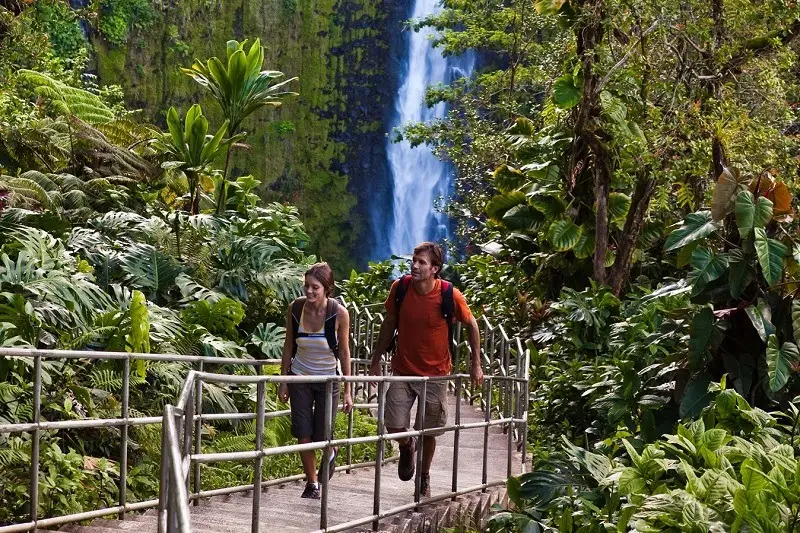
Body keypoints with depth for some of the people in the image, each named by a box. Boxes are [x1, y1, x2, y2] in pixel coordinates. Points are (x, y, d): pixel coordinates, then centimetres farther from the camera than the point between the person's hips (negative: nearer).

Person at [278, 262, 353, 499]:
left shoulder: (339, 313, -19)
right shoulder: (295, 308, -13)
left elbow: (344, 352, -10)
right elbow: (288, 346, -1)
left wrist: (347, 390, -8)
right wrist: (283, 381, 1)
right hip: (300, 378, 2)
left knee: (321, 436, 2)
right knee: (303, 435, -1)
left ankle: (331, 452, 39)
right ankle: (312, 483, 19)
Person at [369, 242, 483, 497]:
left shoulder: (450, 296, -17)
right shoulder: (400, 288, -10)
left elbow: (471, 325, 0)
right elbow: (389, 323, 6)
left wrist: (476, 365, 2)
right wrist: (376, 359, 10)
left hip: (435, 374, -1)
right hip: (403, 370, 1)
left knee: (428, 432, 8)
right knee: (394, 426, -8)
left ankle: (424, 477, 35)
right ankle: (406, 447, 29)